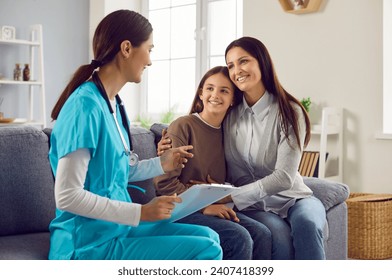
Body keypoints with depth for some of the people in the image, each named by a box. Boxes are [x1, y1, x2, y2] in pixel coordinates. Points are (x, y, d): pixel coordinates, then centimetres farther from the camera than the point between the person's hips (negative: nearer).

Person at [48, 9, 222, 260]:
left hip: (118, 226, 9)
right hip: (92, 243, -9)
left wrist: (161, 164, 17)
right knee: (206, 251, -13)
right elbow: (67, 196, -24)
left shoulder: (113, 103, 7)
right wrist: (141, 213, -22)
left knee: (208, 237, 13)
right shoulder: (85, 105, -21)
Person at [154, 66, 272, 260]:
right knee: (239, 238, -26)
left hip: (214, 209, 6)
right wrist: (203, 206, -16)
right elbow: (164, 182, -13)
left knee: (262, 234, -17)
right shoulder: (183, 126, -6)